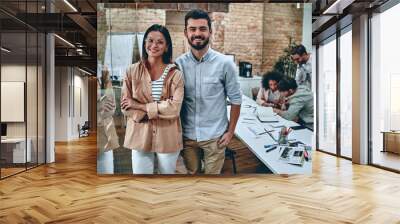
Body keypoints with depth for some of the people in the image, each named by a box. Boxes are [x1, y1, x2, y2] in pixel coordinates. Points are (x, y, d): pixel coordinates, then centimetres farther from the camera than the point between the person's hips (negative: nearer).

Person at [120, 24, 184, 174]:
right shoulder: (132, 71, -2)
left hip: (168, 137, 0)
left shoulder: (175, 74, -5)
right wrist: (154, 112, -17)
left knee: (168, 173, 17)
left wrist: (140, 106, -15)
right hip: (140, 136, 1)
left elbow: (174, 107, -16)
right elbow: (125, 107, -4)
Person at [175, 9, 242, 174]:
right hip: (187, 135, 2)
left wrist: (230, 131, -3)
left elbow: (235, 99, -3)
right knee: (191, 173, 17)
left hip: (214, 135, -2)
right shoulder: (178, 64, -3)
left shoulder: (225, 63, -9)